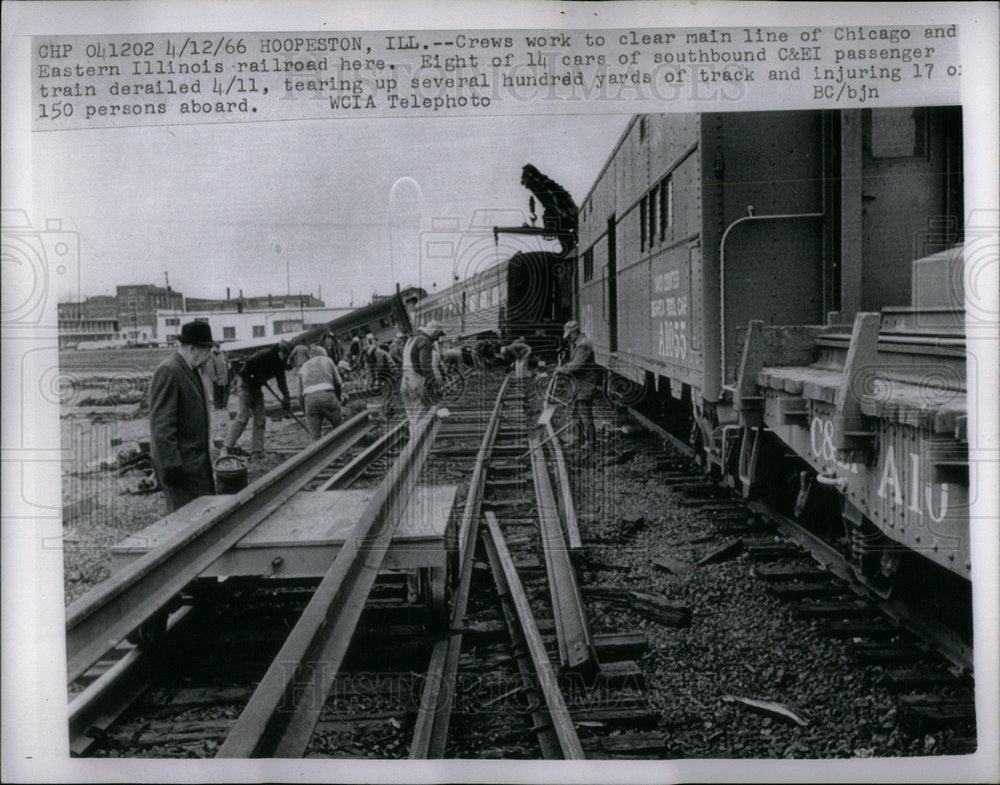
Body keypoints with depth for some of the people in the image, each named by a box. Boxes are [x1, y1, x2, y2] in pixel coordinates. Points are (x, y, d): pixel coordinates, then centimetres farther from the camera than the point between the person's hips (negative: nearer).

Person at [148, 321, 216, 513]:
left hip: (198, 460, 10)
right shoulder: (168, 372, -17)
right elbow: (161, 425, -21)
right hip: (182, 464, -10)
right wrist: (171, 465, -23)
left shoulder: (191, 370, 13)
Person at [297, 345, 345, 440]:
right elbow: (338, 383, 17)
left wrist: (306, 413, 30)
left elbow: (301, 395, 26)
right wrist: (338, 399, 30)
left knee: (315, 436, 4)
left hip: (309, 399, 2)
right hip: (327, 395, -2)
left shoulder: (303, 367, 30)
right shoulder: (327, 360, 26)